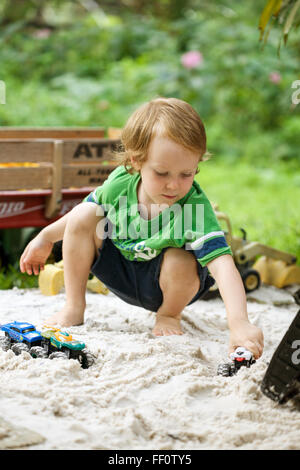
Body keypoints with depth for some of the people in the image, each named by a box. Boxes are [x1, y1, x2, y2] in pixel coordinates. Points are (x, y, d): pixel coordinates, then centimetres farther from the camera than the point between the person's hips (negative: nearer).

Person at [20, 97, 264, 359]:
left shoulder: (195, 208, -33)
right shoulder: (120, 181, -21)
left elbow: (222, 264, -45)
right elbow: (92, 206, 3)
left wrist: (239, 323, -59)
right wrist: (46, 237, 12)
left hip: (161, 284, -3)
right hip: (119, 273, 3)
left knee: (181, 262, -36)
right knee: (83, 216, -17)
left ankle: (169, 314, 0)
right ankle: (74, 308, -3)